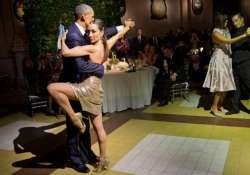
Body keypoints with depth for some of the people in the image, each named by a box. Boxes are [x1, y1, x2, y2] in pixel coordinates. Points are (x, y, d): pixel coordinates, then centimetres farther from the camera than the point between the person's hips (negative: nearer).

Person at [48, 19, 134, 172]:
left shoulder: (91, 48, -14)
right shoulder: (106, 45, 8)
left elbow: (65, 52, -19)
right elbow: (119, 34, 27)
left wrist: (63, 39, 0)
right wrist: (128, 26, 46)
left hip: (89, 87, -9)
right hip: (96, 89, 9)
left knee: (52, 88, -20)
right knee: (99, 128, 15)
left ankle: (75, 117, -11)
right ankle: (103, 160, 26)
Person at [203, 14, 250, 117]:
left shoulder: (226, 30, 12)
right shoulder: (215, 32, -12)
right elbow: (228, 41, -22)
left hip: (227, 60, 8)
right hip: (219, 60, -8)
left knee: (226, 84, 8)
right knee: (220, 85, -8)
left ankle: (220, 105, 19)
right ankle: (214, 107, 1)